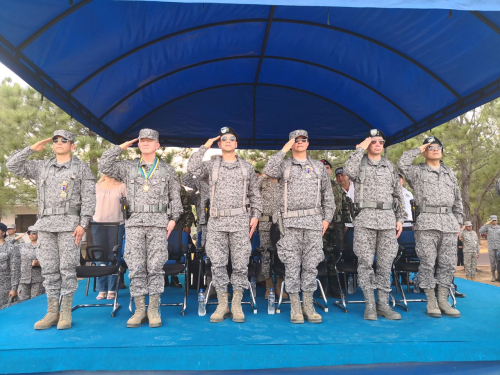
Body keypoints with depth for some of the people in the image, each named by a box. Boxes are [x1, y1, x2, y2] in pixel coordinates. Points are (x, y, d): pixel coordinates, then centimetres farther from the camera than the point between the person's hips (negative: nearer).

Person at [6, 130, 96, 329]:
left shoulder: (82, 168, 4)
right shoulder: (41, 167, 17)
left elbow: (88, 198, -3)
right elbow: (12, 165, 14)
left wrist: (83, 224, -12)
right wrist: (32, 148, 8)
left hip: (68, 224, -4)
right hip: (46, 224, 4)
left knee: (67, 268, -3)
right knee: (49, 269, 5)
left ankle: (66, 313, 5)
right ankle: (52, 312, 13)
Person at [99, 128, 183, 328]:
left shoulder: (167, 170, 11)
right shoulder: (128, 167, 13)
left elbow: (175, 197, 10)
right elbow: (104, 165, 2)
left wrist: (173, 219, 0)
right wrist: (121, 147, 6)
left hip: (158, 222, -1)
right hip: (134, 222, 1)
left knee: (155, 267, -2)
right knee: (136, 267, 1)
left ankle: (154, 310, 6)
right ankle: (139, 310, 9)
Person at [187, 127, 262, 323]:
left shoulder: (246, 167, 12)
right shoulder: (211, 164, 10)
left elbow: (255, 194, 13)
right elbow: (192, 168, -8)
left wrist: (255, 215, 3)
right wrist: (205, 147, -2)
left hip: (240, 220, 0)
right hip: (217, 221, 0)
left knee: (240, 263, 1)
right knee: (218, 264, 3)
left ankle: (237, 305, 12)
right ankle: (222, 305, 14)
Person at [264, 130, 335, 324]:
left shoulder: (318, 166, 14)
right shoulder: (284, 165, 9)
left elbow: (328, 195, 14)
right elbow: (269, 171, -15)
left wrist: (327, 218, 5)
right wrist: (283, 150, -9)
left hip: (314, 221, 2)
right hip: (291, 222, -2)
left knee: (311, 264, 4)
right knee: (292, 265, 1)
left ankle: (308, 305, 15)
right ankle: (295, 307, 11)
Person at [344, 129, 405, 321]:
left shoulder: (389, 166, 16)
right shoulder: (360, 163, 7)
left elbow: (398, 194, 17)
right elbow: (349, 171, -19)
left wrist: (400, 218, 10)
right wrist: (360, 149, -10)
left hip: (388, 218, 3)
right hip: (365, 218, -3)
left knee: (385, 263, 5)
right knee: (365, 263, -2)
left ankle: (383, 304, 14)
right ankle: (370, 305, 6)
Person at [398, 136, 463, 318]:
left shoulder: (449, 172, 21)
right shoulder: (417, 171, 8)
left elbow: (458, 199, 22)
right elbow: (402, 163, -13)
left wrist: (458, 222, 15)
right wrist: (418, 150, 1)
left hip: (449, 223, 5)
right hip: (427, 222, -5)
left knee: (448, 263, 5)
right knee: (428, 263, -4)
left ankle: (443, 301, 14)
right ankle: (431, 301, 5)